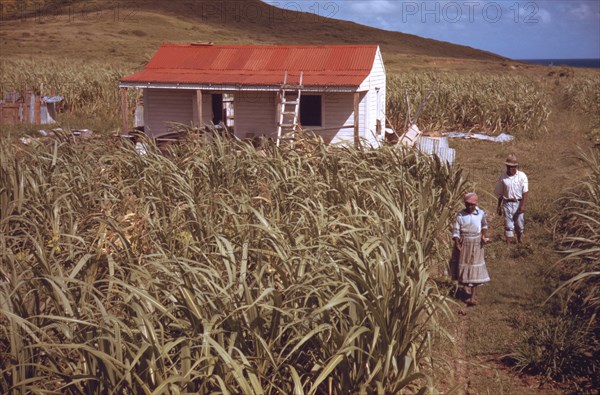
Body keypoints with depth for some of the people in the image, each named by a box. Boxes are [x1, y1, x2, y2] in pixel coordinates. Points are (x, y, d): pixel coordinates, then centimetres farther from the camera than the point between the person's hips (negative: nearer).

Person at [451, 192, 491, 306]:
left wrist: (484, 236, -1)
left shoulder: (480, 213, -4)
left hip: (476, 244, -1)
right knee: (463, 266, 12)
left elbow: (484, 226, 14)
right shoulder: (460, 215, -7)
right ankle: (465, 285, 41)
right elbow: (456, 230, -6)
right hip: (463, 244, 1)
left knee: (475, 270, -3)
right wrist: (457, 243, -17)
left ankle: (473, 296, -2)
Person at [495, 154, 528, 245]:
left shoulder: (522, 176, -6)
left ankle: (520, 239, 33)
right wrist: (499, 206, 9)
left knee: (519, 223, 10)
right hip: (507, 203, 1)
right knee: (508, 224, 1)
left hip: (518, 203, -1)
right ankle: (508, 243, 5)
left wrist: (523, 205, -16)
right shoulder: (503, 177, 0)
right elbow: (500, 194, 7)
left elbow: (525, 192, -7)